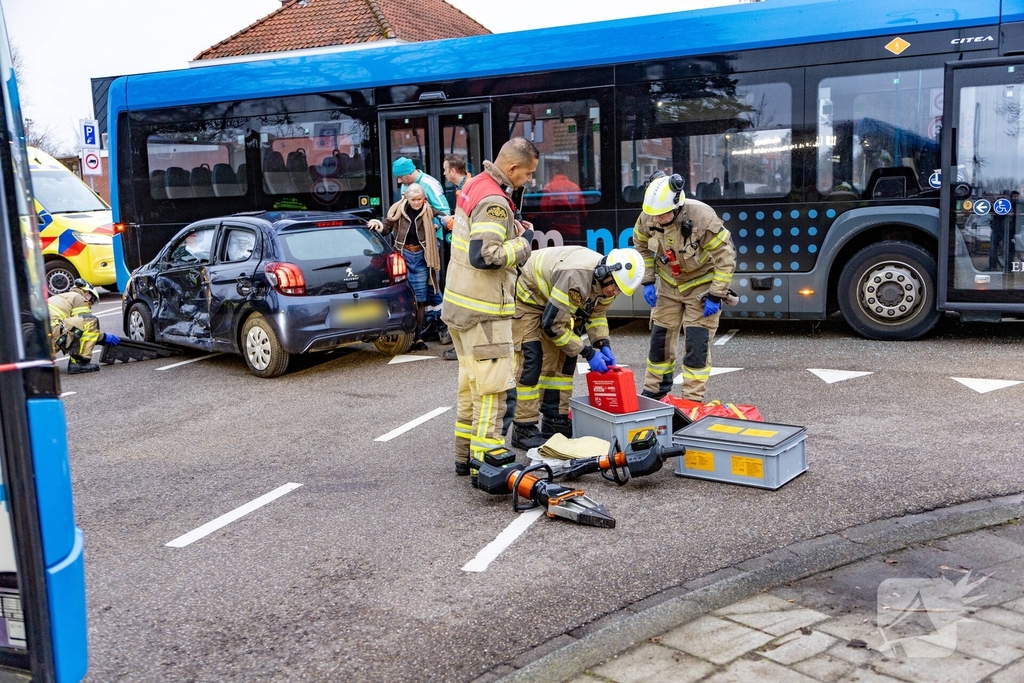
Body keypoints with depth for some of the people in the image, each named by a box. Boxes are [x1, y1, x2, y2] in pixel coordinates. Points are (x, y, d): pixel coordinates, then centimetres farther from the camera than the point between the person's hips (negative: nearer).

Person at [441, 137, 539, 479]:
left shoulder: (475, 185, 12)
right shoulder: (494, 201, -19)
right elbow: (485, 256, -27)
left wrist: (514, 229, 8)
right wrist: (523, 241, -14)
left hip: (460, 305, 10)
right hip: (483, 313, -10)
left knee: (472, 385, 18)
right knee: (496, 390, -6)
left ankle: (465, 457, 27)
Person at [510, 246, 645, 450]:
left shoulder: (606, 281, -12)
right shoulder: (576, 277, -39)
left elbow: (596, 314, 6)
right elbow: (552, 325, -33)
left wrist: (603, 345, -11)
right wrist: (588, 352, -28)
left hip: (553, 301, 9)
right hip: (526, 297, -9)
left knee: (565, 357, 4)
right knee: (531, 360, -14)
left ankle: (555, 420, 13)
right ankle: (523, 429, -9)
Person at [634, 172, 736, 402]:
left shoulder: (703, 218, -32)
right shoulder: (648, 218, -19)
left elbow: (725, 257, -23)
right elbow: (641, 247, 3)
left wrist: (716, 296, -22)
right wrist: (648, 281, -1)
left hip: (701, 284, -4)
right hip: (669, 284, 4)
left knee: (697, 344, -7)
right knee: (660, 338, 9)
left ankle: (692, 400, 3)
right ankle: (652, 394, 22)